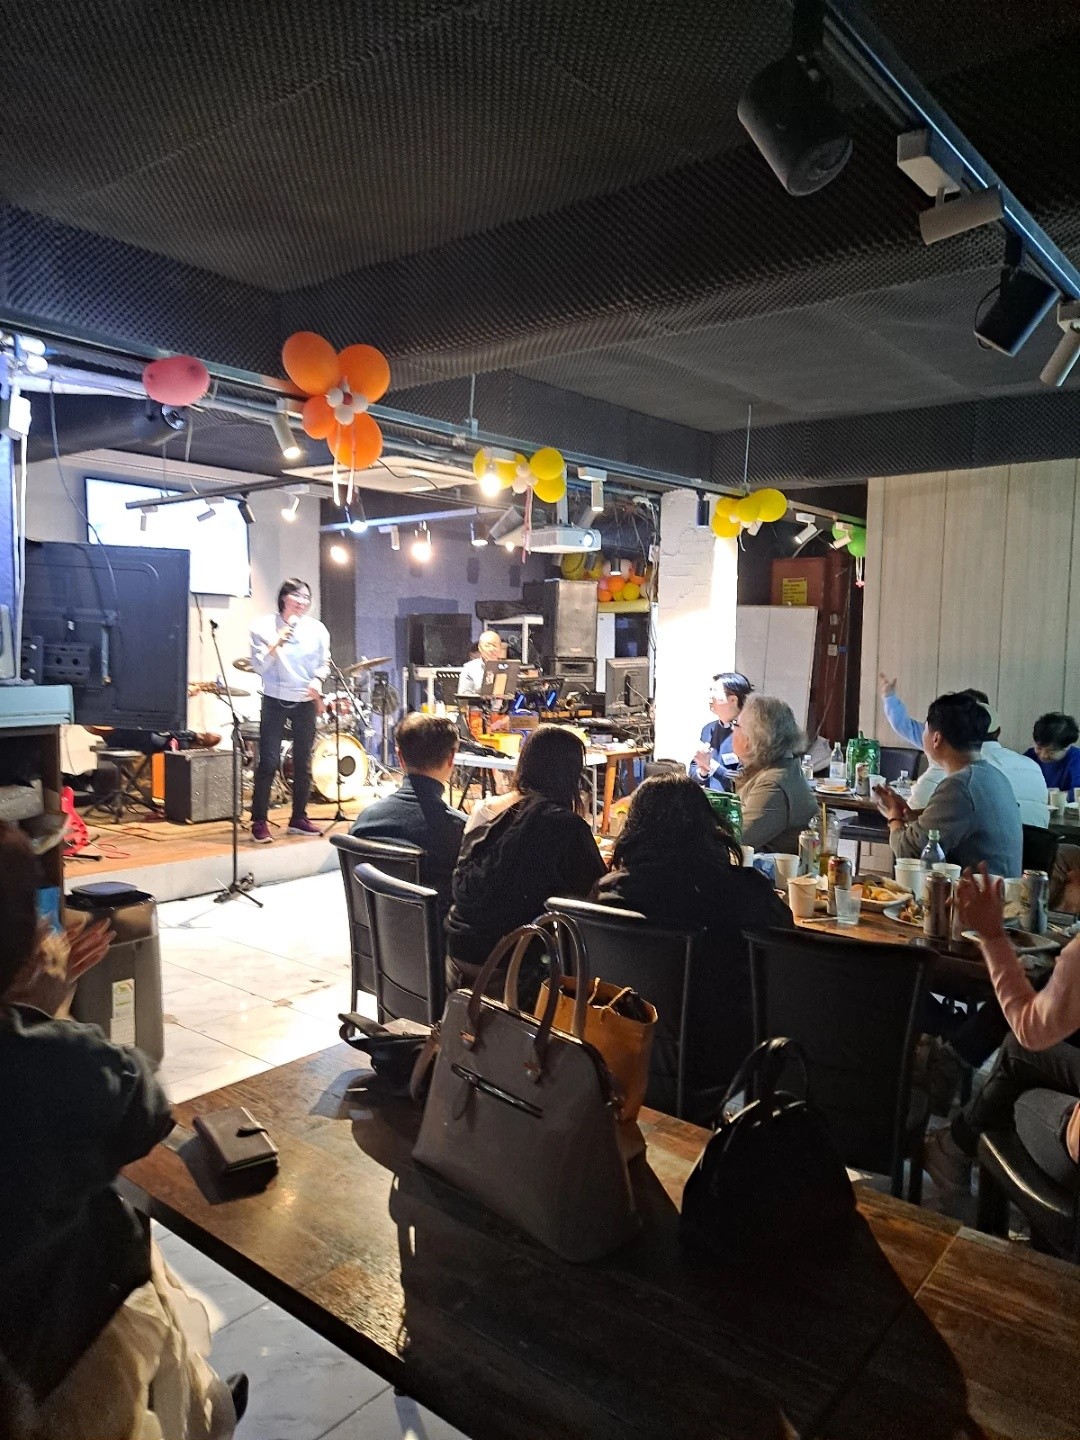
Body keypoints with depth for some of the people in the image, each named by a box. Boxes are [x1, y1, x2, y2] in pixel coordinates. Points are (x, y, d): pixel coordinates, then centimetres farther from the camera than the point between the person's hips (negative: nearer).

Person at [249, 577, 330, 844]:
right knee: (268, 762, -6)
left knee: (303, 763, 8)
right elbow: (259, 667, -9)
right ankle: (259, 822, 2)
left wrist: (318, 680, -13)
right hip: (275, 701, -3)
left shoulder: (317, 629, 0)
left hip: (305, 702, 3)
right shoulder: (264, 627, -5)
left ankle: (299, 818, 20)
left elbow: (324, 662, 7)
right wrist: (276, 644, -23)